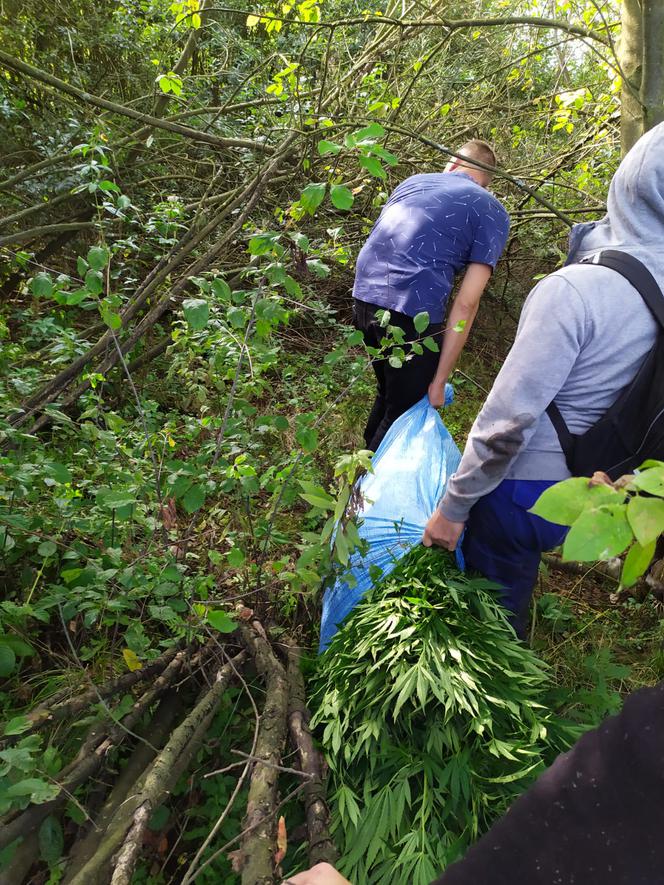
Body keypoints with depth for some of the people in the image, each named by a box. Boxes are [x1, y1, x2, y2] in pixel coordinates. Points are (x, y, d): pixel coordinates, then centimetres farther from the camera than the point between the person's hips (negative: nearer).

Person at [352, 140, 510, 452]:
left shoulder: (414, 180, 21)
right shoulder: (492, 213, 5)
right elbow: (466, 304, -5)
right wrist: (439, 381, -4)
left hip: (363, 295, 7)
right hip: (412, 312, -6)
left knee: (389, 393, 26)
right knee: (406, 411, 11)